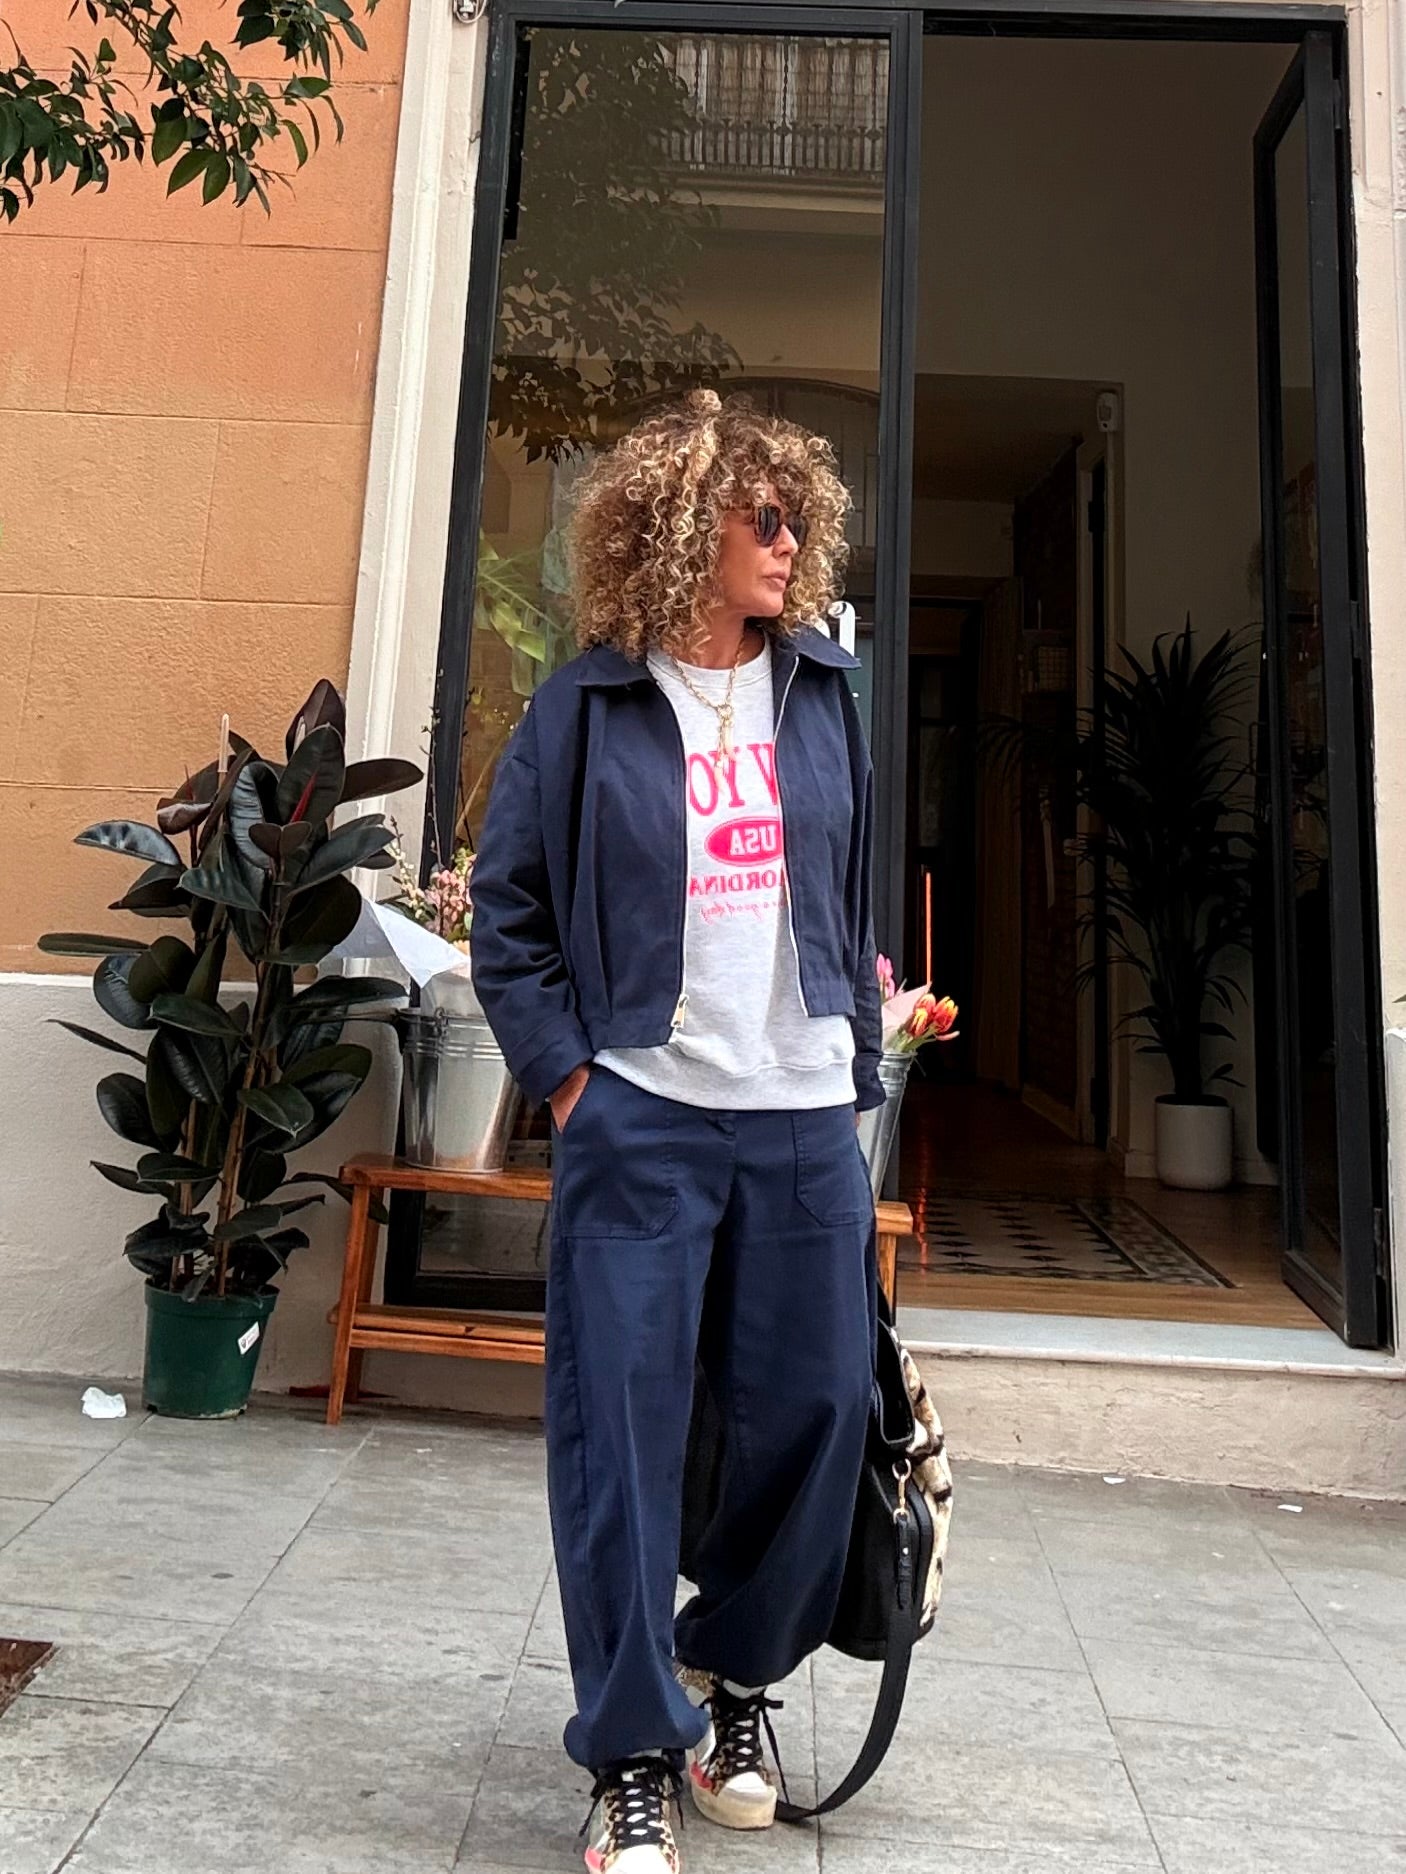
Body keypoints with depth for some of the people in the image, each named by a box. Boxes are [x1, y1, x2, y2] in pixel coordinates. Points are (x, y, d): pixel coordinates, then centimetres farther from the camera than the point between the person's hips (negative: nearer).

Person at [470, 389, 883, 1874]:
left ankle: (732, 1667, 36)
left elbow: (854, 897, 16)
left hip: (807, 1118, 4)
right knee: (622, 1435, 2)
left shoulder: (823, 695, 11)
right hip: (639, 1119, -3)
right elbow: (506, 908, 3)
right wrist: (562, 1077, -5)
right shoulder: (583, 708, 1)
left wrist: (858, 1060, 10)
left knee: (817, 1412, 8)